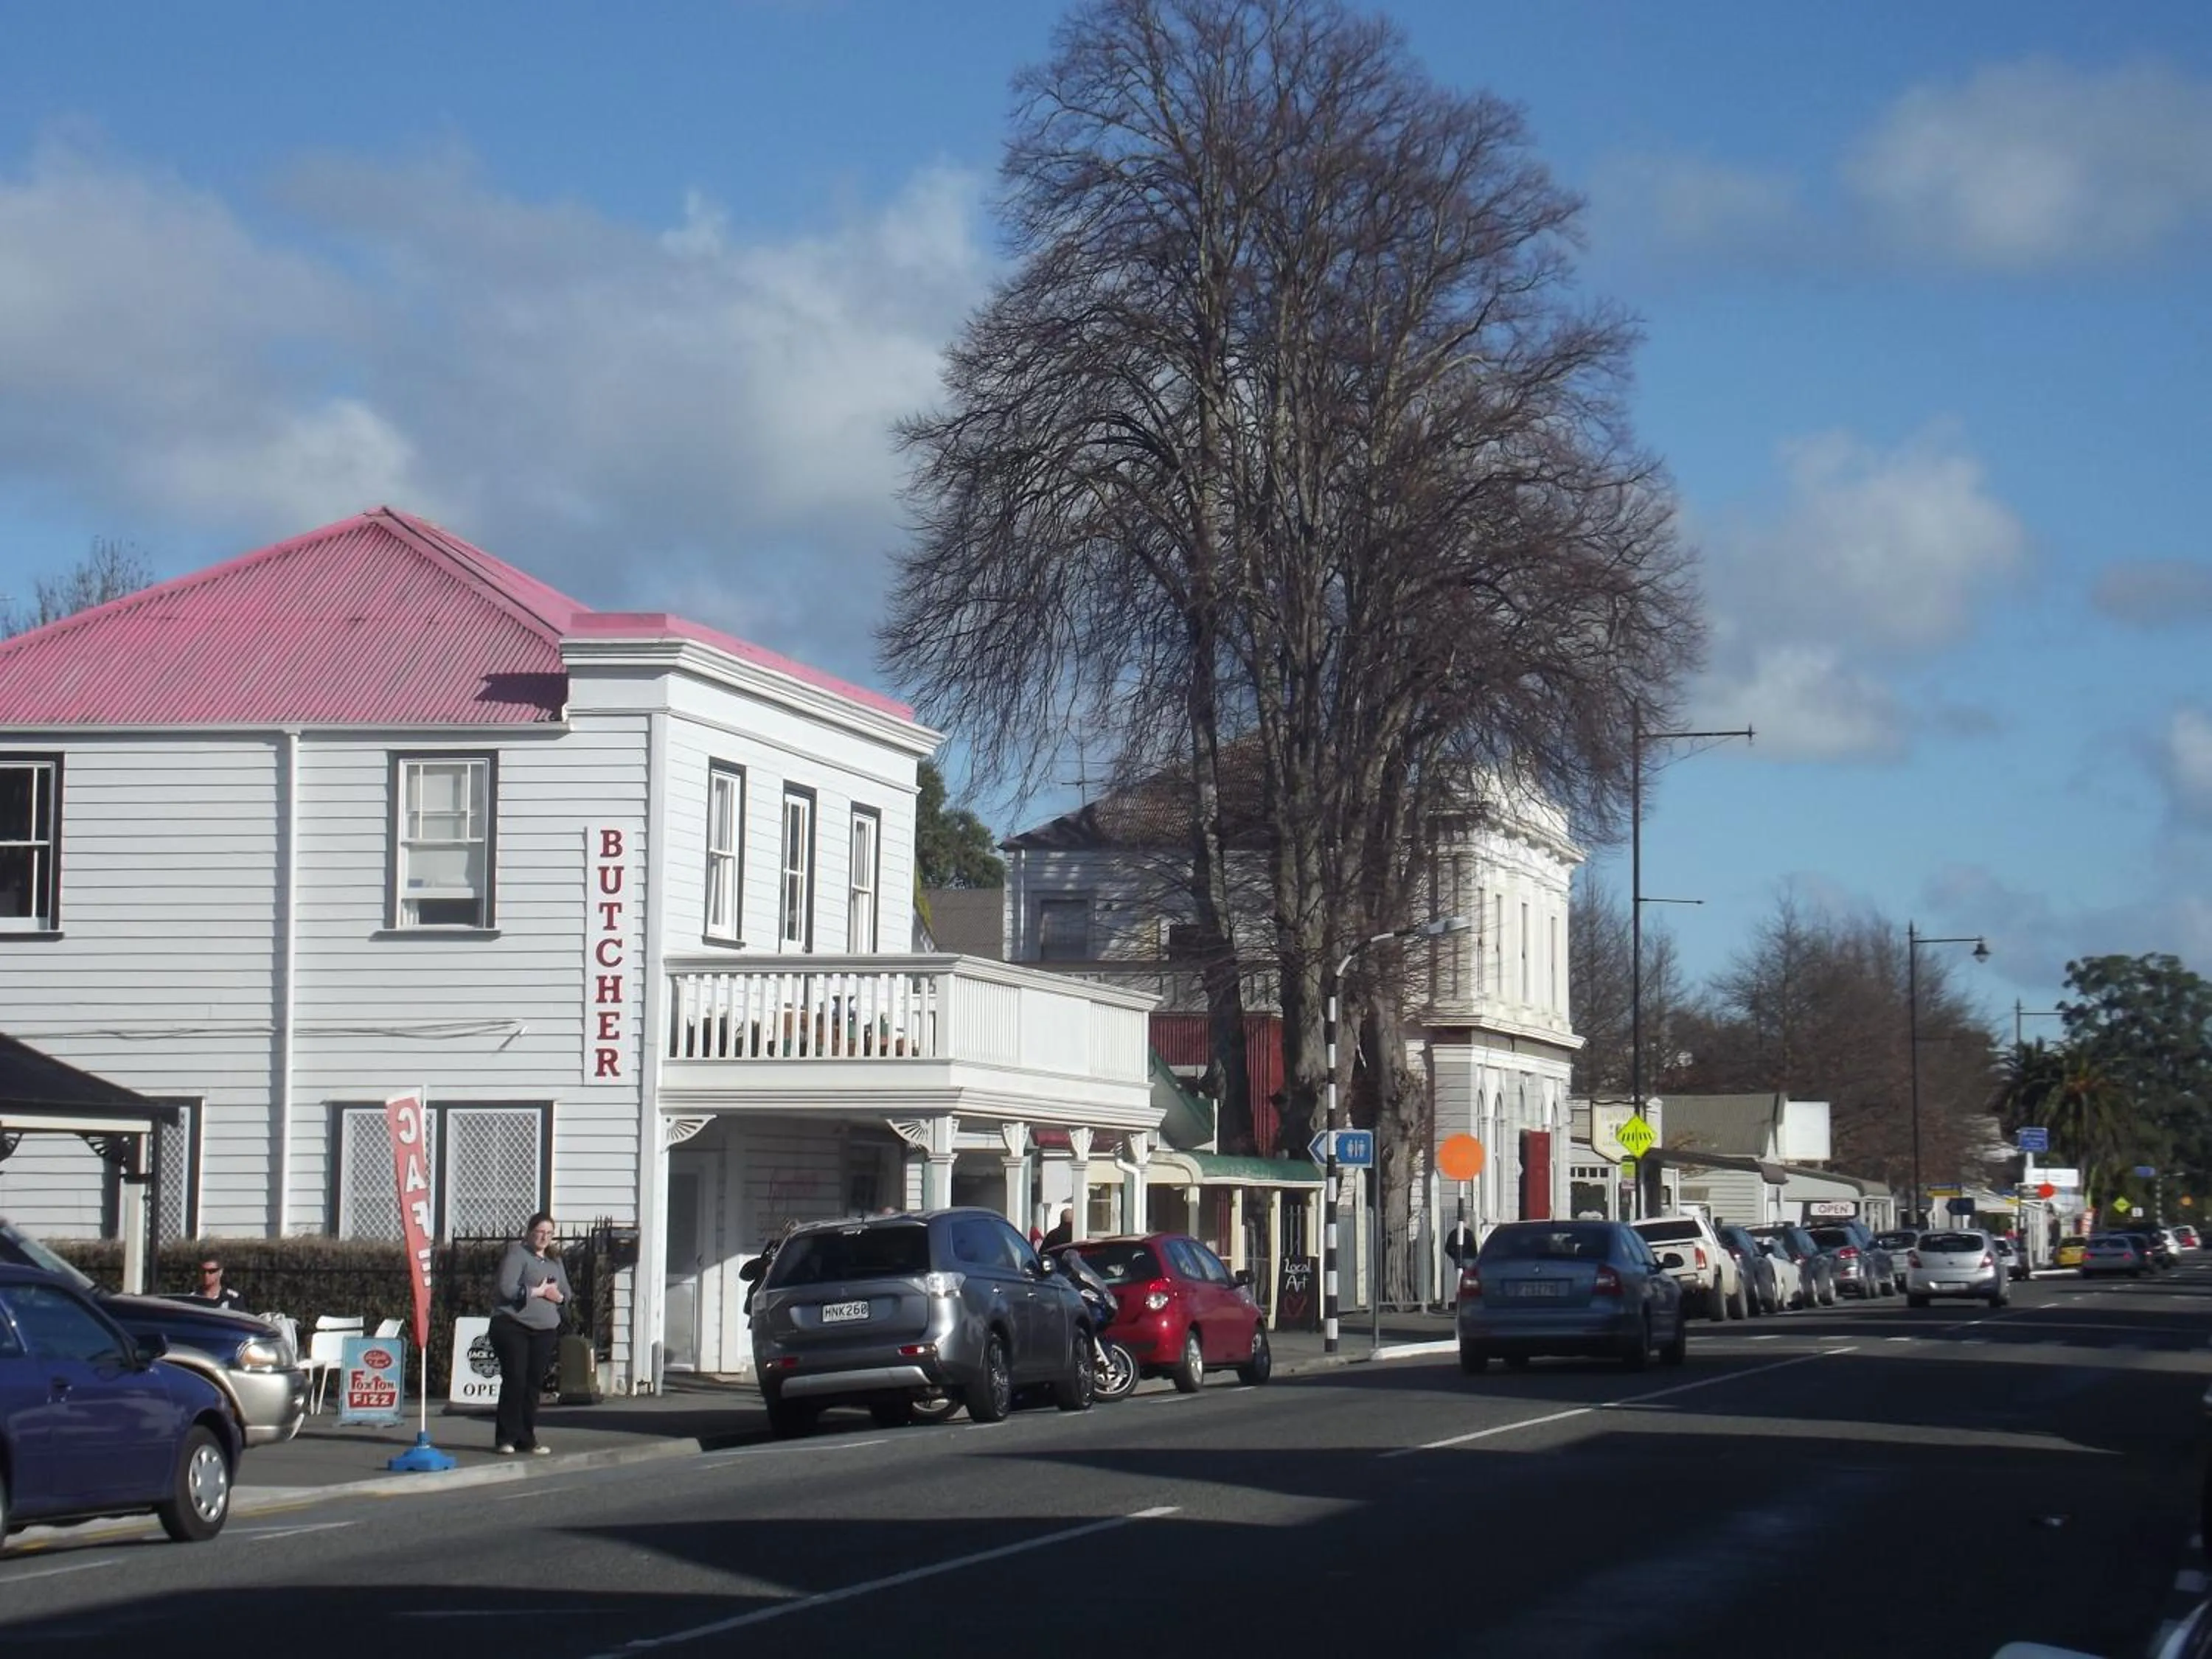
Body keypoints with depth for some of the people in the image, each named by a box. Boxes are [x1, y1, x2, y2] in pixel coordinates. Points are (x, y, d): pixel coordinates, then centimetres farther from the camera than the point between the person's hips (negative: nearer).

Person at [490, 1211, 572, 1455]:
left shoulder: (555, 1260, 17)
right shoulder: (517, 1254, -5)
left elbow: (567, 1293, 19)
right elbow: (507, 1288, -17)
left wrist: (558, 1296, -4)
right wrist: (538, 1291, -12)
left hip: (544, 1330, 6)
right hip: (513, 1326, -6)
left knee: (534, 1384, 5)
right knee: (514, 1381, -8)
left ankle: (527, 1437, 11)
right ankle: (506, 1438, -3)